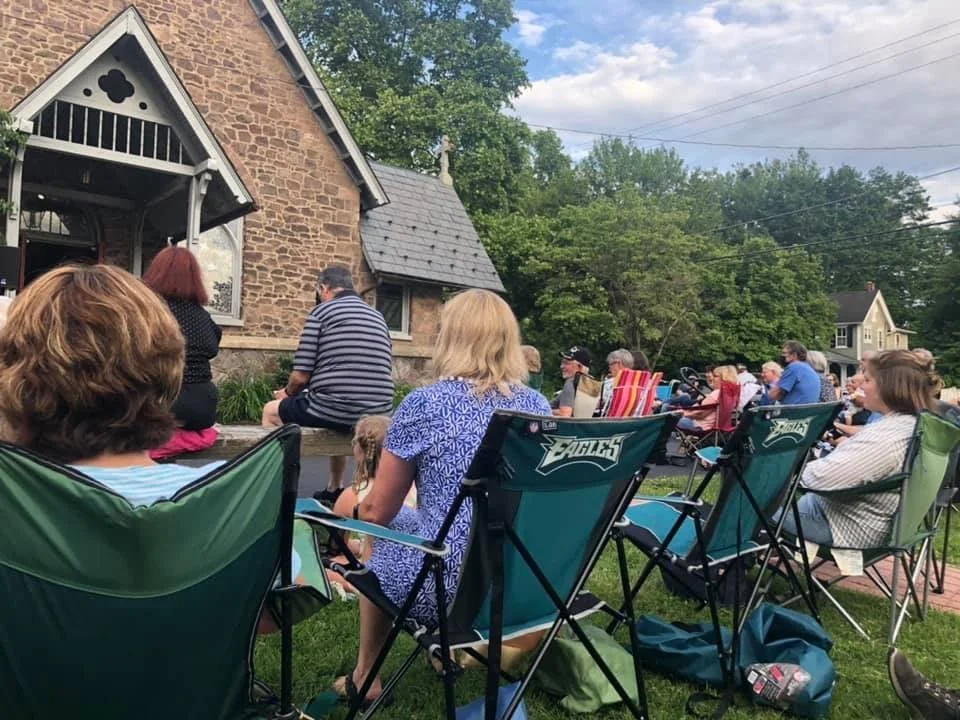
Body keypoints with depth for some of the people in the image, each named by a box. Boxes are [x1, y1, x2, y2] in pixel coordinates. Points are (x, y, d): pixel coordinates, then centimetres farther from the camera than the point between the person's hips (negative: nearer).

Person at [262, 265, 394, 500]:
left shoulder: (321, 312, -1)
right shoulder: (378, 318, 15)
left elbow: (301, 376, -5)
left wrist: (287, 393, 19)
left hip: (333, 411, -6)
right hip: (377, 415, 6)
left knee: (271, 410, 23)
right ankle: (334, 490, 44)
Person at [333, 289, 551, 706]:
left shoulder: (425, 404, -10)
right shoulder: (539, 407, 3)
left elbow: (377, 511, -1)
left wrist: (357, 511, 24)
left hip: (448, 585, -5)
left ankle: (366, 677, 37)